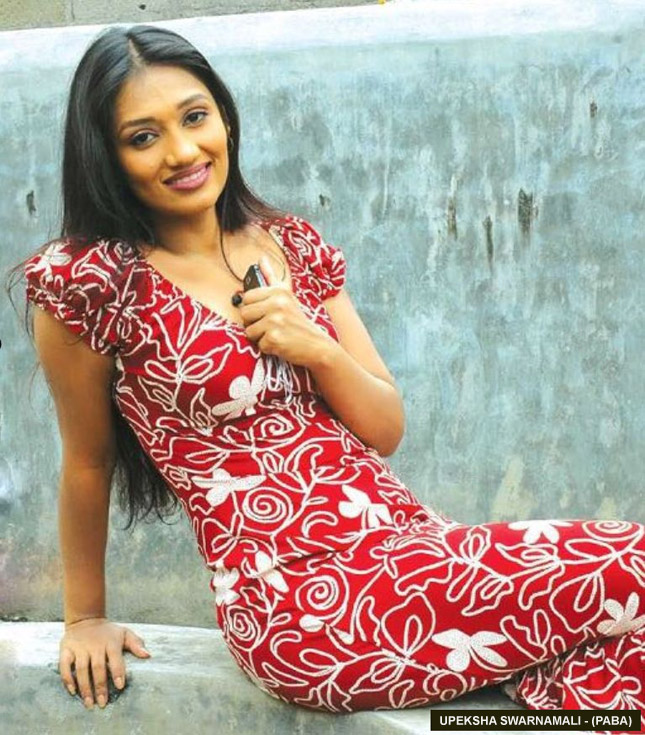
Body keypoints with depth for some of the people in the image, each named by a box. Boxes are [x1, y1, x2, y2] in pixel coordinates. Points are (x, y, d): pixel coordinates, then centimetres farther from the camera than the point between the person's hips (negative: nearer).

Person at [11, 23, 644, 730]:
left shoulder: (292, 245, 11)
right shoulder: (92, 280, -6)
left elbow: (387, 430, 12)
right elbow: (87, 463, 6)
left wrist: (316, 349, -6)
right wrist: (86, 619, 16)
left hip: (407, 533, 6)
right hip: (304, 608, -6)